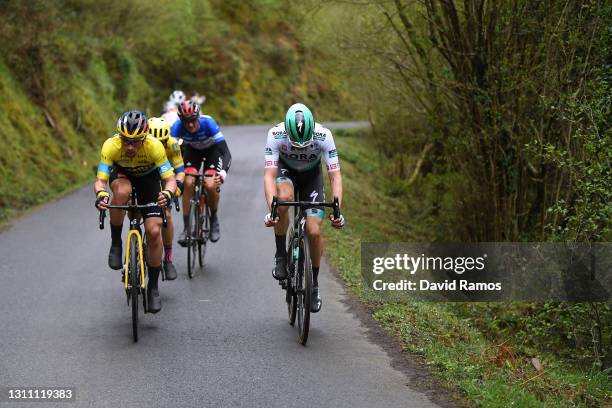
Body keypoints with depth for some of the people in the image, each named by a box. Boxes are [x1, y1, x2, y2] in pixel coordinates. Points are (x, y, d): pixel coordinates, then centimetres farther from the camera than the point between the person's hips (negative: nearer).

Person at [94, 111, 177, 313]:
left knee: (154, 231, -14)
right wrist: (101, 194, -58)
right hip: (121, 173, 0)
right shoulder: (111, 146, -34)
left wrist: (167, 193, -57)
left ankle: (153, 287, 2)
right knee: (122, 191, -38)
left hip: (148, 177, 0)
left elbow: (170, 179, -34)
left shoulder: (154, 146, -35)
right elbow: (100, 180, -35)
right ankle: (115, 243, -16)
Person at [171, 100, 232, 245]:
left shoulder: (208, 123, -37)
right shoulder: (178, 127, -31)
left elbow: (226, 152, -39)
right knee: (188, 183, -21)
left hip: (212, 149, -2)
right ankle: (186, 227, -9)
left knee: (210, 185, -22)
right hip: (192, 150, 2)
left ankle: (214, 218, 6)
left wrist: (223, 172, -55)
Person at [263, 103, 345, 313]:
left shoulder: (323, 136, -33)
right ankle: (280, 256, -16)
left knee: (314, 232, -14)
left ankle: (314, 283, 10)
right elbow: (269, 175, -38)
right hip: (286, 171, -1)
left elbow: (335, 176, -31)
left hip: (312, 175, 1)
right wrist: (271, 208, -52)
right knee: (283, 199, -37)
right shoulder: (276, 135, -34)